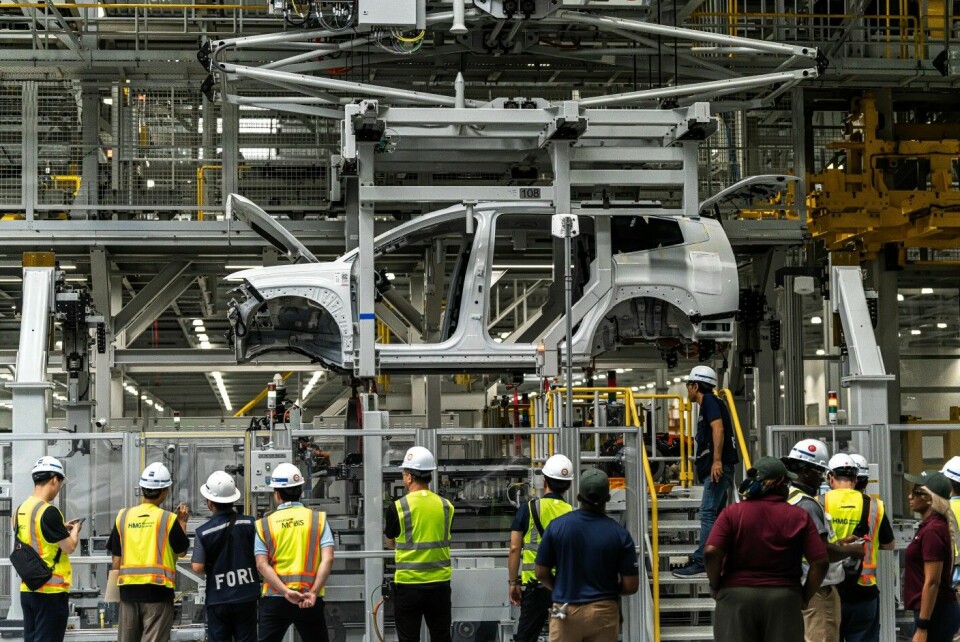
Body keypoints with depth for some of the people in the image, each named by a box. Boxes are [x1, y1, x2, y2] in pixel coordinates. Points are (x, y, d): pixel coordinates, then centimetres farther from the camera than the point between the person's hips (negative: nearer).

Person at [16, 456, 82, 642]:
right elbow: (69, 547, -13)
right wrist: (75, 530, 6)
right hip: (51, 591, -8)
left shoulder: (21, 510, 8)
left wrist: (62, 528, 19)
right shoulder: (48, 511, -17)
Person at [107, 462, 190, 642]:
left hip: (129, 588, 4)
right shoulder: (168, 519, -7)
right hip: (157, 589, -4)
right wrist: (182, 523, 12)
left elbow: (116, 558, 7)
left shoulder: (123, 516, 4)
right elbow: (181, 551, 3)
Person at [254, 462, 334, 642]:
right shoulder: (318, 519, 4)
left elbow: (262, 564, -7)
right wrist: (314, 592, -13)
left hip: (274, 599, 0)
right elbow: (327, 559, -8)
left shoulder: (264, 524, 5)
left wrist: (285, 591, -15)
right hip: (310, 600, 0)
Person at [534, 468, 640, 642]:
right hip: (604, 613, 0)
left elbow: (542, 574, 0)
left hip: (566, 611, 0)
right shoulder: (619, 534, -7)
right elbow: (631, 585, -5)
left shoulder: (557, 526, -6)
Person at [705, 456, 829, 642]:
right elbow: (820, 562, -5)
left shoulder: (732, 513, 0)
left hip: (736, 595, 0)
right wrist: (805, 597, 7)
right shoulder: (799, 516, 1)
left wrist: (715, 587, 2)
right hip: (784, 598, 0)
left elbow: (711, 552, -12)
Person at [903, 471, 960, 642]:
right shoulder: (934, 525, 14)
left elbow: (932, 582, -21)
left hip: (935, 614, -10)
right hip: (943, 611, 10)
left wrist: (922, 627, -21)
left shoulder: (932, 531, -17)